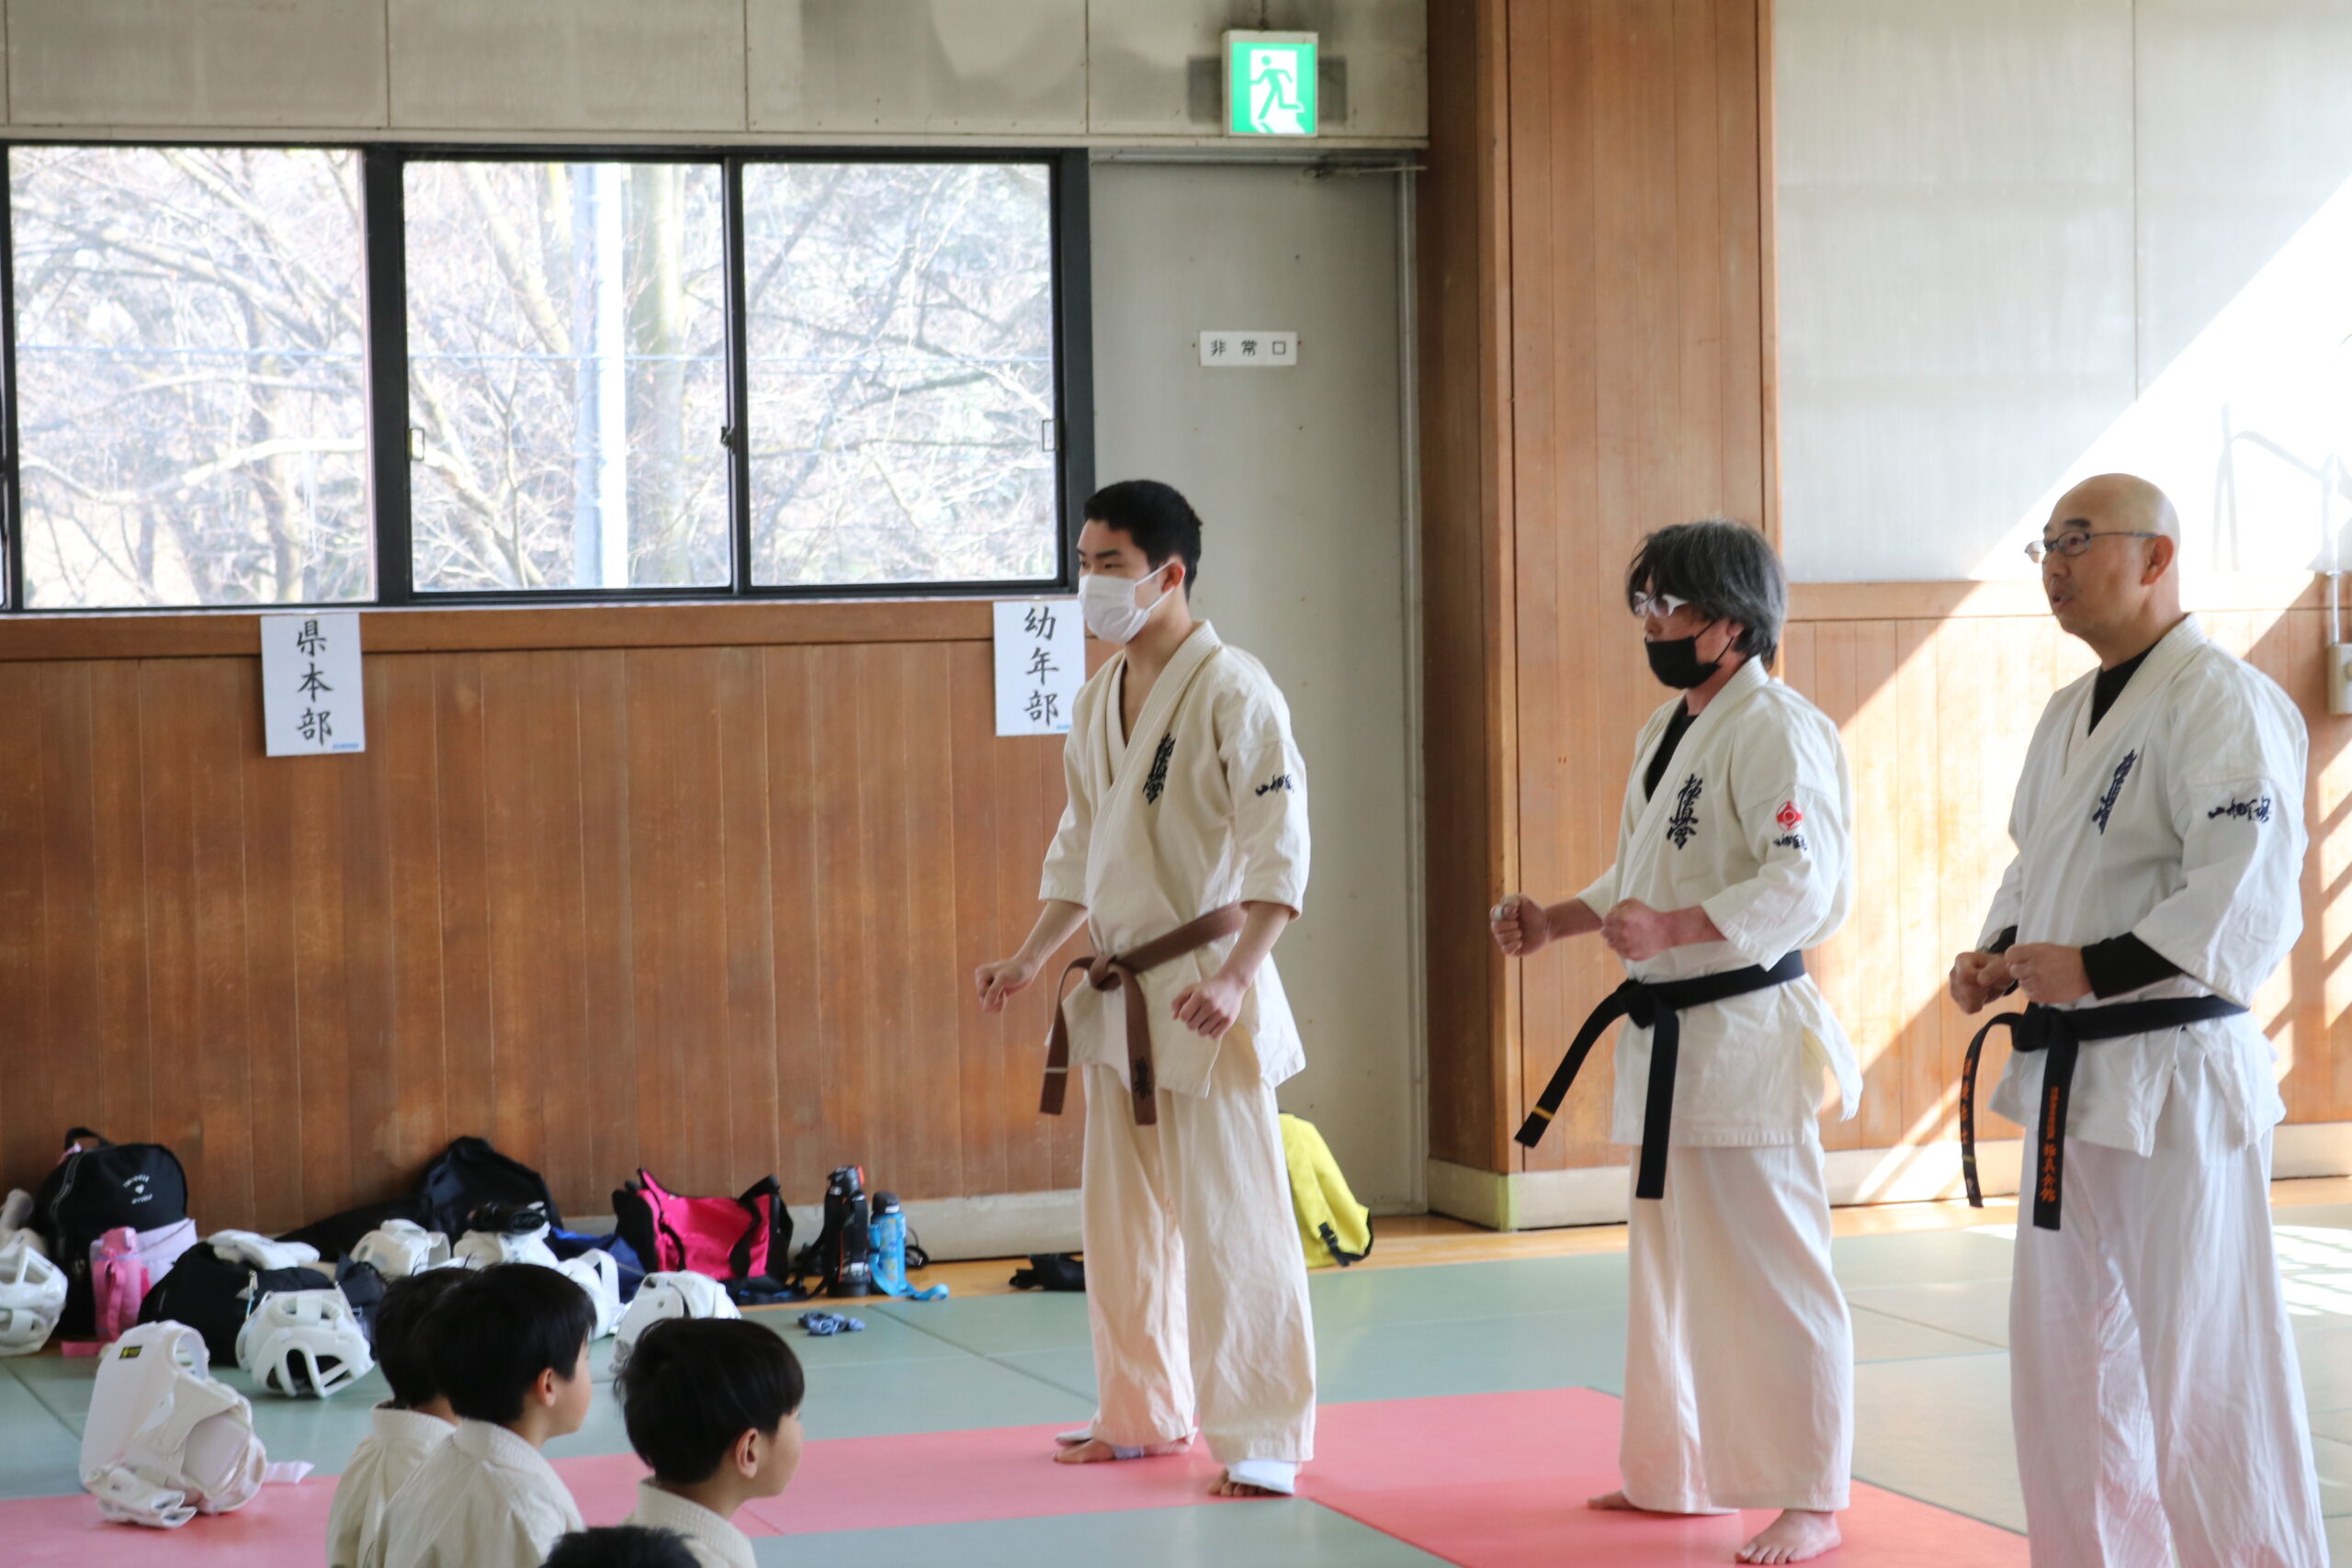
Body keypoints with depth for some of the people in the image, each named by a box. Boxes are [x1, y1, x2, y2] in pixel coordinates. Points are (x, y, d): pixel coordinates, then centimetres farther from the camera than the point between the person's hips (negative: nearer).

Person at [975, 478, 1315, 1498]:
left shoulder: (1231, 691, -13)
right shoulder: (1096, 702, 11)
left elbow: (1281, 853, -17)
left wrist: (1235, 977, -25)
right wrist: (1030, 961, 12)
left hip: (1202, 990, -8)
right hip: (1118, 993, 8)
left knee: (1231, 1215, -7)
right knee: (1120, 1214, 15)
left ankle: (1265, 1435, 1)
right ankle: (1142, 1414, 28)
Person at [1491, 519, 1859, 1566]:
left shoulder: (1777, 732, -15)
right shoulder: (1667, 730, 16)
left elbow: (1806, 884, -24)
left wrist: (1672, 929, -33)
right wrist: (1557, 922, 14)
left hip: (1743, 1035, -10)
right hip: (1667, 1037, 10)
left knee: (1769, 1272, -6)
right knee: (1670, 1264, 18)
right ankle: (1675, 1472, 30)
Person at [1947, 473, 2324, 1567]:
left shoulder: (2221, 702, -15)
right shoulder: (2071, 715, 14)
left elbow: (2247, 901, -22)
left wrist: (2093, 968, -25)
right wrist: (1997, 954, 6)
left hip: (2171, 1075, -9)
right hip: (2070, 1079, 10)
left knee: (2203, 1368, -6)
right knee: (2067, 1356, 16)